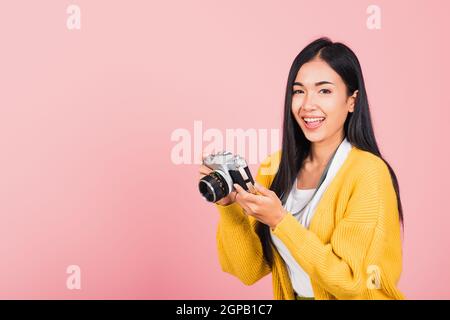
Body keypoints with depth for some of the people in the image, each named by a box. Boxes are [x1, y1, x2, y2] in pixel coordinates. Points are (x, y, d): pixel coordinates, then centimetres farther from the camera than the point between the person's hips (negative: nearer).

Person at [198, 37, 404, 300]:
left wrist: (279, 221, -21)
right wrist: (229, 206, -14)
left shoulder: (368, 172, -14)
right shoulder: (274, 167, -2)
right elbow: (251, 270, -2)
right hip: (291, 295, 3)